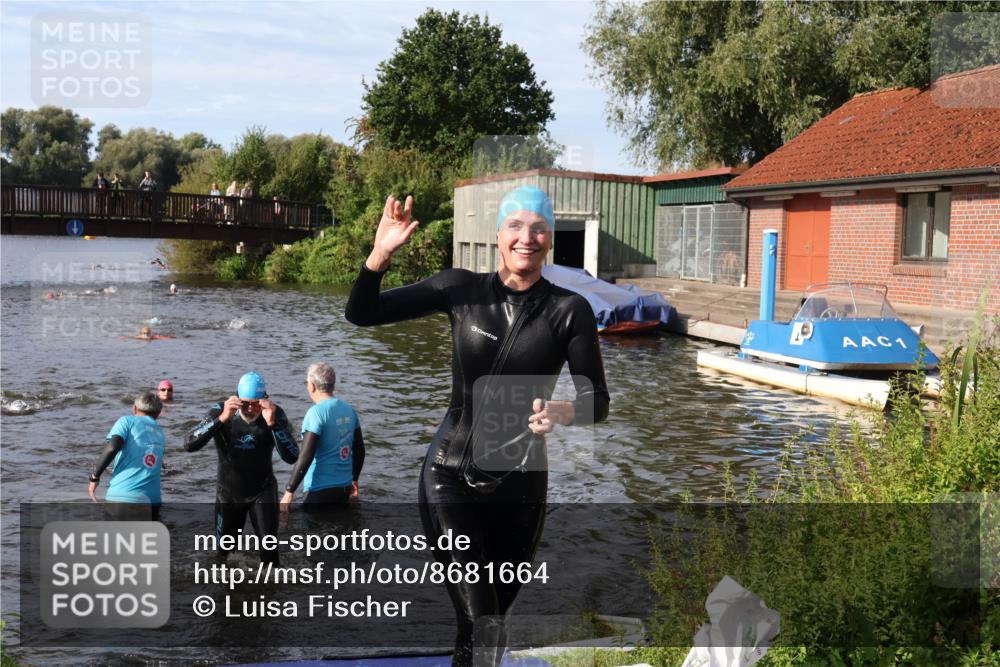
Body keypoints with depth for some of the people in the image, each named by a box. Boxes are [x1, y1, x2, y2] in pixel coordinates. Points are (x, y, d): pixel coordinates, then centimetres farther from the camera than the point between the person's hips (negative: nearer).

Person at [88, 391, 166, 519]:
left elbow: (113, 447, -12)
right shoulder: (160, 434, 21)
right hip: (151, 501, 4)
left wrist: (94, 476, -5)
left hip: (122, 496, -4)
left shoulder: (127, 421, 5)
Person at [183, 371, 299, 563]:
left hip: (263, 492, -1)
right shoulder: (221, 410, -17)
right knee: (224, 551, 13)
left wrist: (273, 423, -40)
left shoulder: (275, 414, -17)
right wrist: (222, 418, -40)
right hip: (228, 493, 1)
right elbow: (189, 444, -28)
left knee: (269, 547, -12)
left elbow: (292, 457, -26)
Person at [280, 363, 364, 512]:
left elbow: (305, 457, -19)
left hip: (321, 489, -7)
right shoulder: (349, 410, 6)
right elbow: (359, 450, 14)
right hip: (345, 488, 7)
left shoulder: (316, 413, -15)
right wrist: (354, 479, 27)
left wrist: (289, 491, -15)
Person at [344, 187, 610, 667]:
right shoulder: (461, 288, -4)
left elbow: (598, 401, -5)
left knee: (491, 620, 17)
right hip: (450, 473, -1)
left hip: (519, 482, 1)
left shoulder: (569, 310, -6)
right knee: (482, 626, -8)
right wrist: (381, 254, -21)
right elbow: (361, 314, -5)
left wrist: (561, 412, -26)